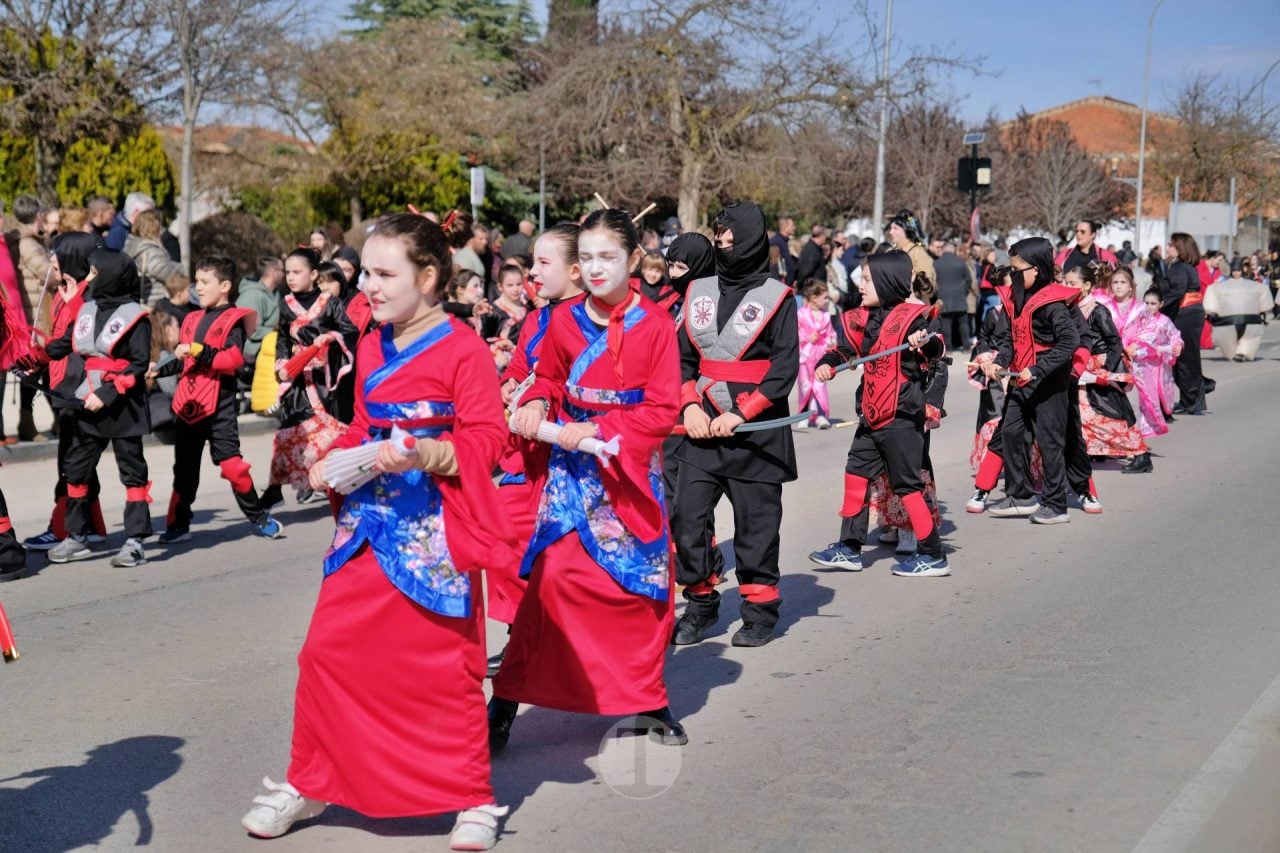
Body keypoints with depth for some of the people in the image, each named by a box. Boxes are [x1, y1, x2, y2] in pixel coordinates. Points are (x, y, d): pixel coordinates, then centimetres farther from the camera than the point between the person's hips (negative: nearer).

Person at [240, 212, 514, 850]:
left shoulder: (462, 349, -10)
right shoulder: (370, 348, 12)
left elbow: (486, 438, -13)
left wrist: (426, 455, -27)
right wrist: (332, 462, 3)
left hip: (433, 525, -6)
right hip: (367, 516, 6)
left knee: (443, 661, 2)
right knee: (329, 649, 6)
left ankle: (471, 798, 17)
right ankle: (308, 781, 23)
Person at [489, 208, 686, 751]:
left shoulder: (655, 325, -5)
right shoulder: (564, 320, 1)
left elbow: (663, 409, -8)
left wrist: (599, 429, -17)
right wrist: (536, 406, -7)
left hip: (632, 467, 0)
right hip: (572, 466, 0)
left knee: (643, 584, 6)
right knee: (554, 574, -11)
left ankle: (646, 701, 24)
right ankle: (506, 703, -3)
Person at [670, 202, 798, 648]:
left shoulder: (777, 297, -2)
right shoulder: (700, 292, 11)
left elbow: (785, 367, -8)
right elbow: (682, 356, 13)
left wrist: (739, 414, -14)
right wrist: (690, 405, -3)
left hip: (756, 433, -4)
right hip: (702, 429, 4)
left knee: (756, 525, 3)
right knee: (687, 519, -1)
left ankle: (761, 611, 17)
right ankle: (700, 605, 14)